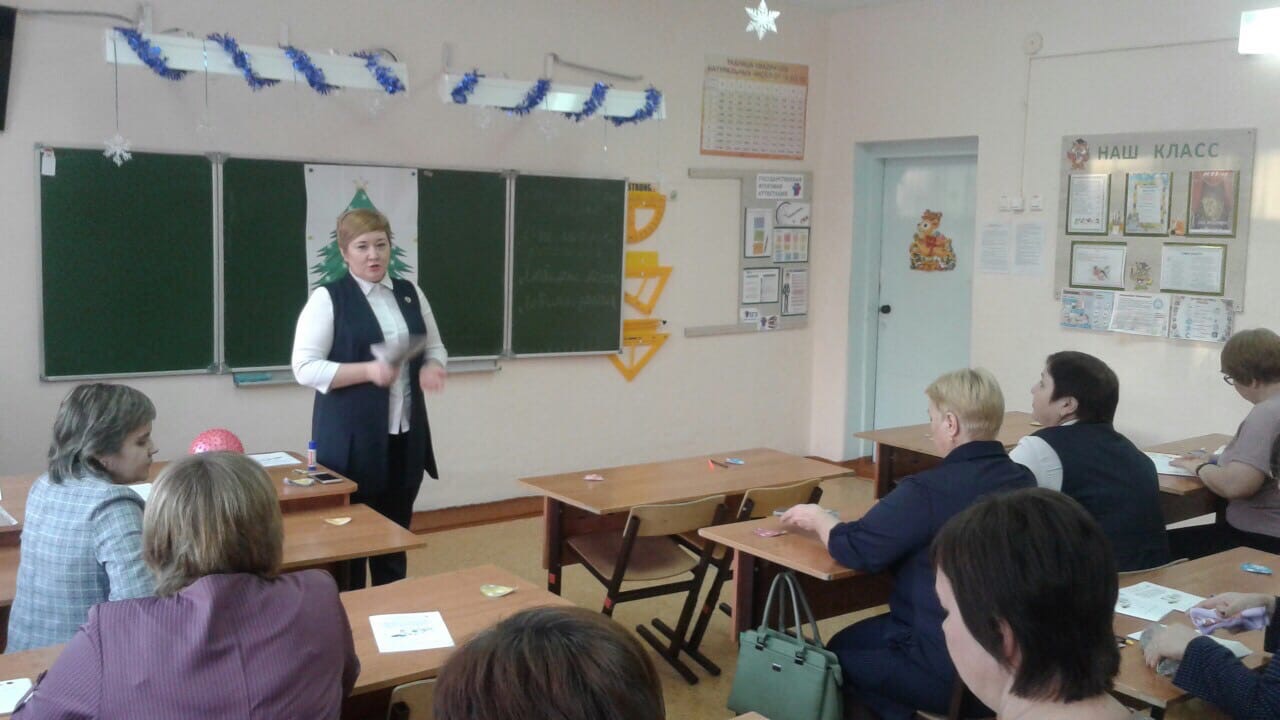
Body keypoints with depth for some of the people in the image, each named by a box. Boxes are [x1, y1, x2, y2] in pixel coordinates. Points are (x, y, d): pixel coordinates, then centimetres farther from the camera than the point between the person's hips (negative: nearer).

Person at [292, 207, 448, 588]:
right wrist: (369, 371, -23)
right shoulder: (328, 298, -6)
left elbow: (435, 347, 19)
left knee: (396, 532, 13)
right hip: (351, 438, -5)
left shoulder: (410, 293, 10)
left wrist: (431, 368, -5)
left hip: (406, 434, 5)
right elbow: (305, 368, -11)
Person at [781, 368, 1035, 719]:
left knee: (839, 653, 19)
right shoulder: (1024, 480, -1)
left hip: (947, 671, -7)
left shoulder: (929, 490, -23)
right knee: (858, 638, 26)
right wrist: (890, 514, 17)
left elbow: (854, 549, -15)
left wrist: (818, 518, 4)